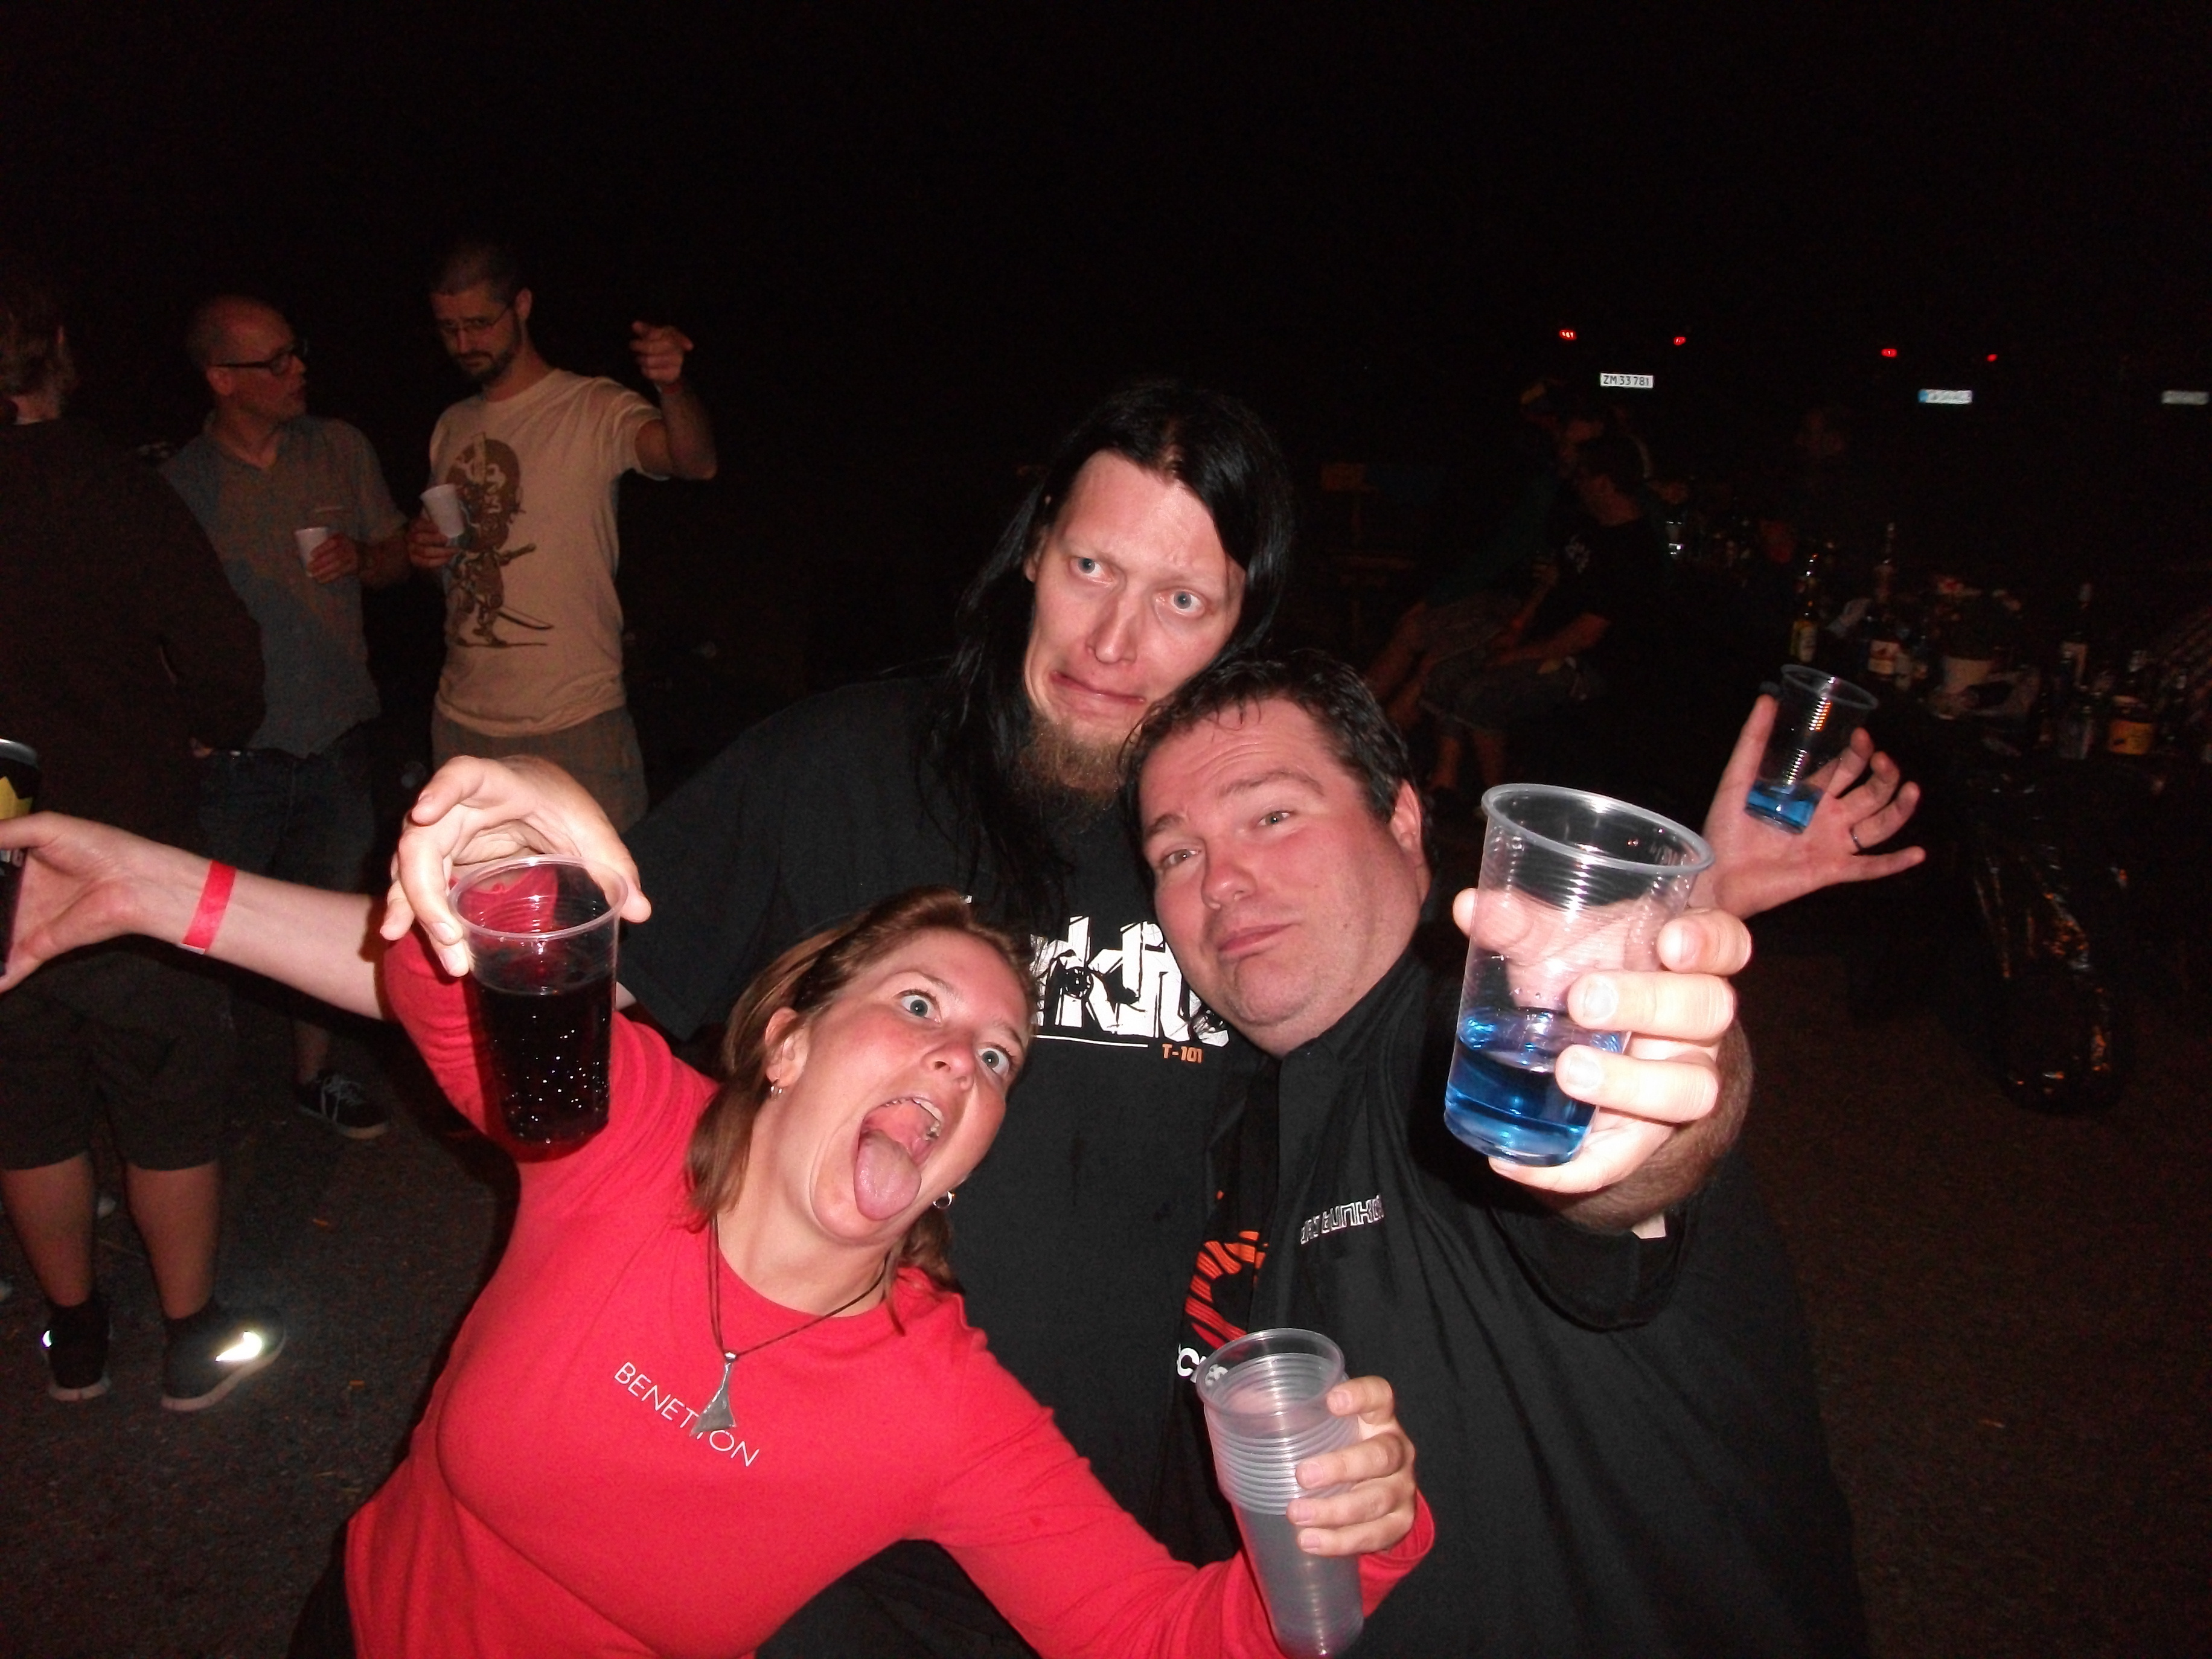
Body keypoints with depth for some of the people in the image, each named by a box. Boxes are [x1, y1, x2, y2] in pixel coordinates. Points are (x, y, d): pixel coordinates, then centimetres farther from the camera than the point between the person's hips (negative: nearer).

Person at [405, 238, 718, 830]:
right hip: (460, 721, 6)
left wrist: (673, 388, -48)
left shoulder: (595, 409, -7)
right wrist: (421, 549, 1)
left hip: (575, 721, -6)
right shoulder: (451, 428, 13)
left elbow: (695, 462, -28)